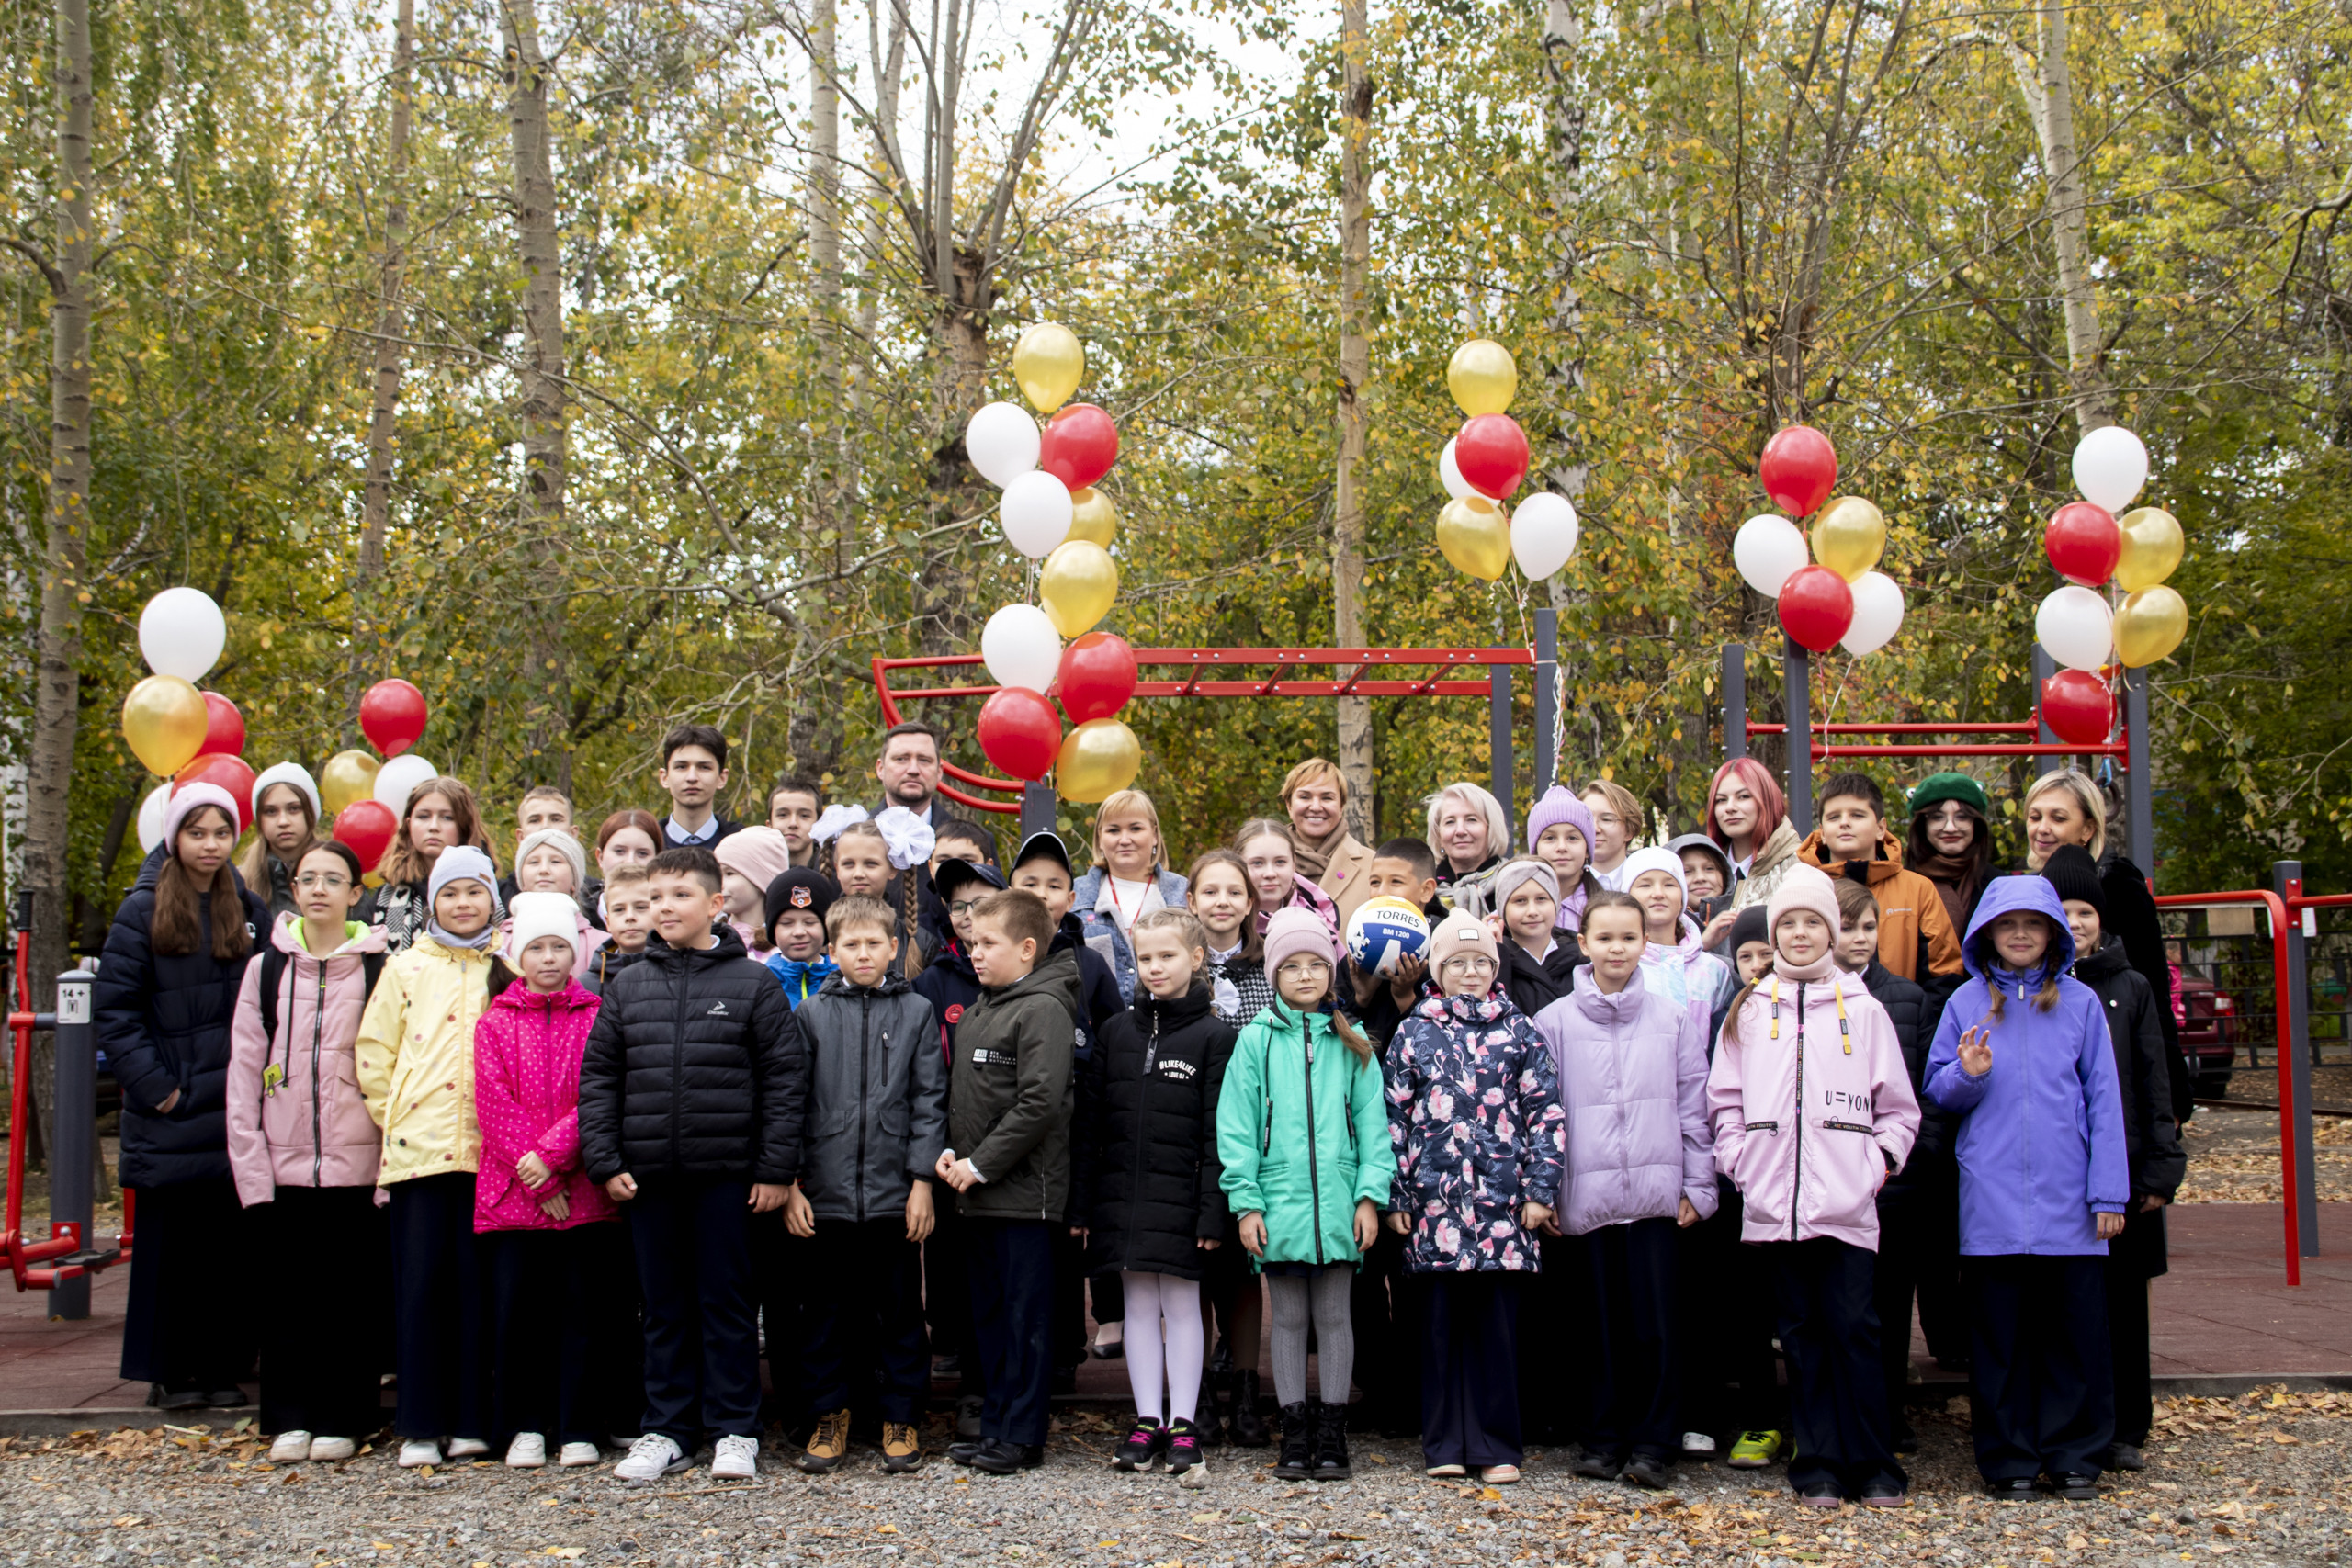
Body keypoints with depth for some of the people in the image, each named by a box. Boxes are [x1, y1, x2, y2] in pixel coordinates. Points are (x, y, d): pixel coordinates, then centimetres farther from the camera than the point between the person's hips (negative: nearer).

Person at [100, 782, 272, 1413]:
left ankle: (224, 1367, 13)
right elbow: (113, 1007, -4)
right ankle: (169, 1372, 11)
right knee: (170, 1241, 2)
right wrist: (153, 1085, -9)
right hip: (171, 1111, -3)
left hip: (235, 1109, 3)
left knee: (231, 1239, 5)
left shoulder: (249, 911, 9)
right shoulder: (143, 911, -2)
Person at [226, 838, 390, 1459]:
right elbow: (243, 1071, 5)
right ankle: (289, 1420, 15)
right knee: (288, 1293, 4)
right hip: (283, 1161, 1)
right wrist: (250, 1167, -2)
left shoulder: (377, 971, 3)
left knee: (349, 1294, 3)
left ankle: (341, 1420, 13)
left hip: (356, 1162, -1)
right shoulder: (266, 970, 8)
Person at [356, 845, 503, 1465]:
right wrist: (395, 1118, 3)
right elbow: (373, 1055, 11)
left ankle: (474, 1420, 9)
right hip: (419, 1150, 0)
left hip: (490, 1152, 0)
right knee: (420, 1283, -1)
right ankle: (420, 1426, 5)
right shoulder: (405, 967, 11)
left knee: (478, 1284, 1)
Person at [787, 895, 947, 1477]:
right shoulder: (810, 1015, 5)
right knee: (826, 1313, 9)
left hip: (893, 1193, -1)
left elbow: (929, 1100, 2)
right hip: (826, 1193, 1)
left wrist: (922, 1180, -4)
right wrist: (790, 1183, -2)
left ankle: (901, 1421, 18)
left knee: (900, 1311, 7)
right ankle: (830, 1418, 22)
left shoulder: (916, 1013, 4)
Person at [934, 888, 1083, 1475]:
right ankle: (995, 1426, 22)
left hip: (1025, 1191, -9)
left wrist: (981, 1164, -17)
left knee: (1026, 1316, -2)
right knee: (989, 1314, 13)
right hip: (979, 1193, 9)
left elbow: (1040, 1102, -19)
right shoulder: (977, 1010, 16)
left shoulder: (1043, 1009, -11)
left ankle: (1022, 1436, 5)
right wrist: (949, 1150, 6)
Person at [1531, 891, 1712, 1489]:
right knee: (1598, 1323, 5)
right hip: (1586, 1192, 0)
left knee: (1654, 1323, -2)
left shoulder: (1674, 1018, 7)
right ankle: (1602, 1440, 15)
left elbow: (1693, 1107, 8)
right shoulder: (1553, 1022, 5)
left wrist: (1698, 1186, 4)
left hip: (1656, 1192, 0)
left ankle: (1652, 1442, 6)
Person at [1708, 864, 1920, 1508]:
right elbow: (1724, 1101, 13)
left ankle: (1873, 1464, 4)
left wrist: (1880, 1159, -2)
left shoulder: (1864, 1010, 9)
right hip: (1774, 1201, 1)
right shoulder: (1749, 1012, 12)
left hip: (1846, 1202, -1)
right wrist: (1738, 1160, 0)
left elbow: (1898, 1107, 11)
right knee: (1801, 1333, 6)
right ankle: (1819, 1462, 12)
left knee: (1853, 1328, -5)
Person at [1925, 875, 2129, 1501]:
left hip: (2068, 1202, 0)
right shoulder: (1966, 1003, 7)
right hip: (1992, 1200, 0)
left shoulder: (2080, 1002, 5)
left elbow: (2102, 1099, 5)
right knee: (1999, 1336, 4)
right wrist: (1966, 1075, -14)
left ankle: (2075, 1456, 14)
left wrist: (2109, 1193, 0)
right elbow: (1937, 1090, 9)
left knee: (2076, 1330, 3)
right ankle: (2007, 1459, 13)